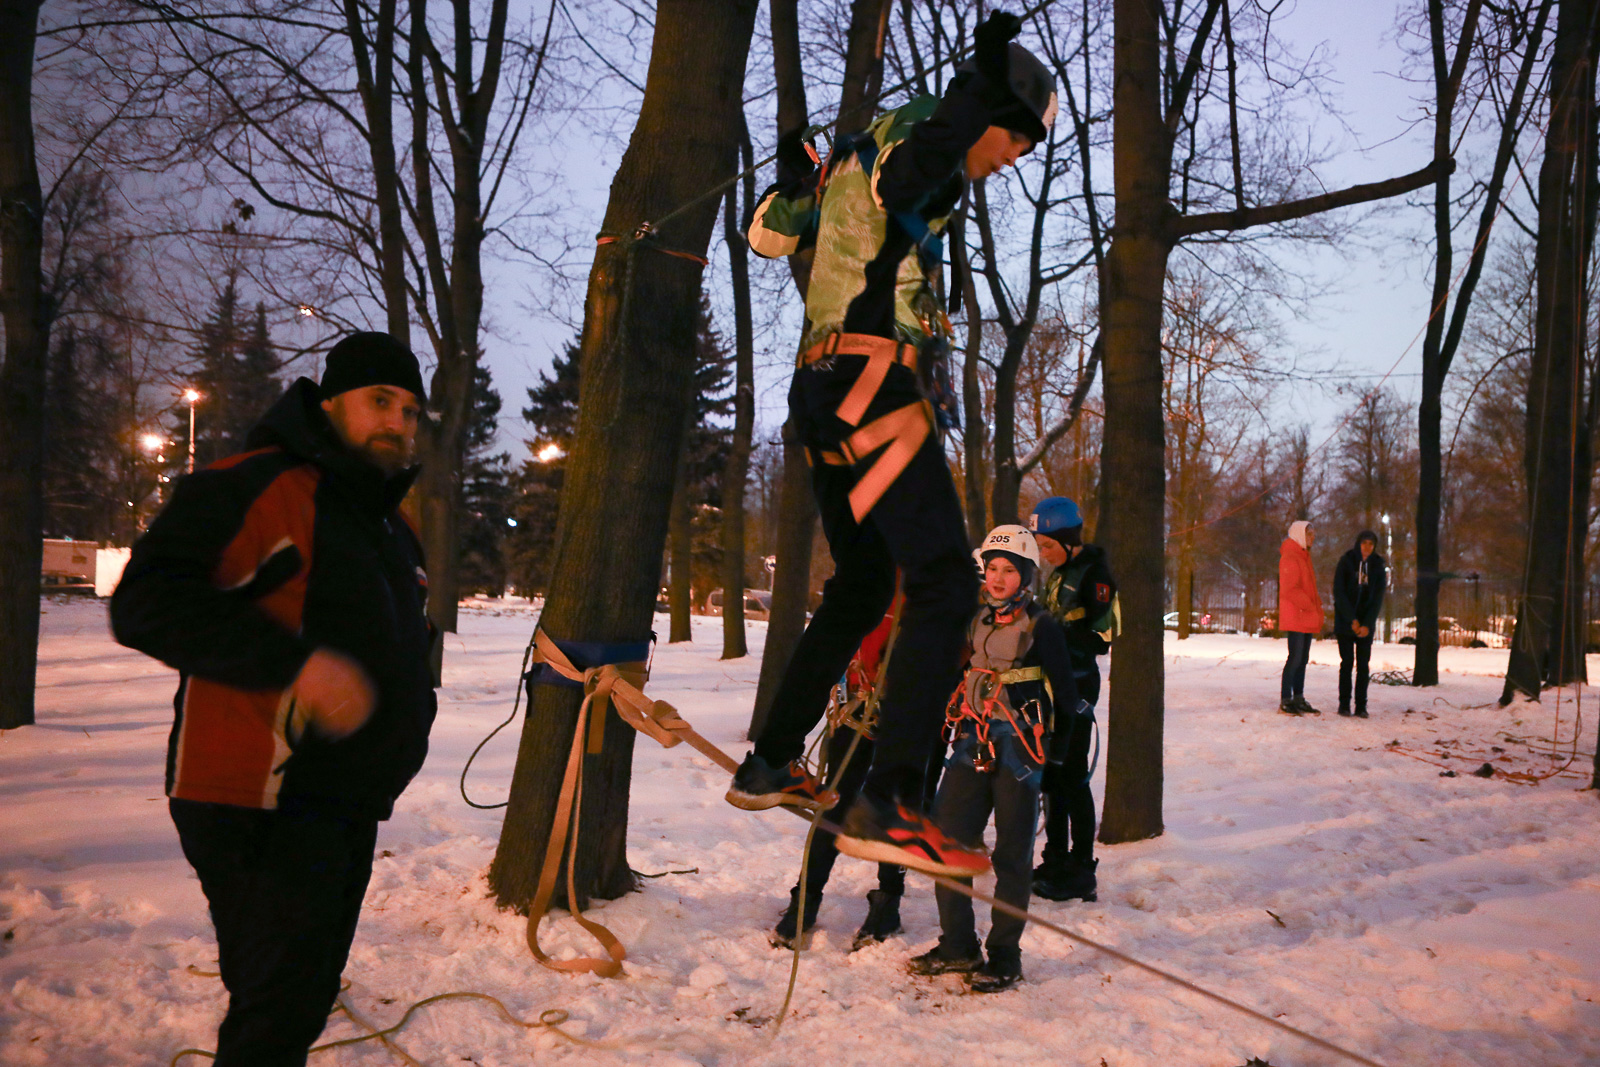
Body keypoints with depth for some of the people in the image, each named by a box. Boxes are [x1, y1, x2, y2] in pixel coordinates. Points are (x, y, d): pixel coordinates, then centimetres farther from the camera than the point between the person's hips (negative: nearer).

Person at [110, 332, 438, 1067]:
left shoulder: (392, 529, 17)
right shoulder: (252, 489, -12)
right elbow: (146, 603, -22)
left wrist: (412, 710, 14)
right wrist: (294, 663, -29)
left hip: (350, 806, 9)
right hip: (261, 806, -9)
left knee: (305, 1003, 17)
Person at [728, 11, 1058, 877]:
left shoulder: (855, 158, 25)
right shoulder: (903, 133, -1)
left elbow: (768, 234, 33)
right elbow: (913, 167, -25)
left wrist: (794, 180, 48)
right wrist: (982, 86, -33)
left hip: (820, 391, 10)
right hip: (873, 384, -10)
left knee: (862, 585, 19)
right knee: (945, 584, -15)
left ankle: (768, 766, 26)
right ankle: (887, 806, -23)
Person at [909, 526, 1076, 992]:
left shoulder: (1042, 627, -4)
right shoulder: (974, 620, 13)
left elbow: (1065, 694, -2)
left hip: (1019, 748, -5)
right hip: (972, 744, 6)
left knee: (1012, 856, 2)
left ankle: (1004, 957, 12)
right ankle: (958, 947, 18)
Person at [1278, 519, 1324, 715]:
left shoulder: (1303, 557, 20)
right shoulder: (1290, 558, -12)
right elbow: (1289, 589, -20)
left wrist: (1316, 607, 12)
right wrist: (1309, 605, -16)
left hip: (1307, 618, 10)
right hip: (1295, 617, -10)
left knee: (1302, 659, 11)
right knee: (1295, 658, -10)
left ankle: (1298, 699, 16)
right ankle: (1285, 700, -7)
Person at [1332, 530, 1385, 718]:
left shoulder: (1378, 566, 3)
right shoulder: (1346, 562, -4)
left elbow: (1378, 598, 0)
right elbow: (1339, 593, -7)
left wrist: (1367, 624, -11)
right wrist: (1352, 620, -14)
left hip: (1366, 622, 2)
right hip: (1345, 620, -2)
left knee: (1363, 664, -2)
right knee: (1347, 661, -4)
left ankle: (1361, 706, 1)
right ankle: (1344, 704, 1)